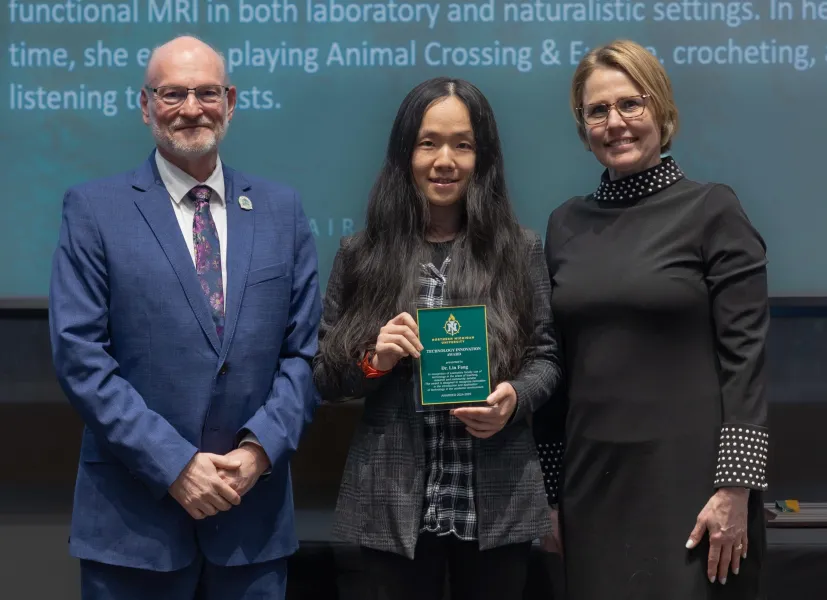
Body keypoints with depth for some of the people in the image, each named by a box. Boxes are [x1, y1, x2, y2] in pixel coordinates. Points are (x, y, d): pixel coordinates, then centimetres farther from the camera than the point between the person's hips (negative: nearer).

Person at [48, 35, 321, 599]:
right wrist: (174, 464, -13)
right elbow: (80, 354, -8)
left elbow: (305, 349, 6)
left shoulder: (282, 209, 7)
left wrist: (260, 449, -8)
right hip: (133, 512, -2)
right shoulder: (94, 209, -1)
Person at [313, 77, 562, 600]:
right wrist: (372, 360, -14)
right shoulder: (362, 255, 2)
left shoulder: (520, 251, 3)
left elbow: (547, 356, 5)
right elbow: (323, 375, 5)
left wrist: (515, 398, -14)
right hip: (395, 505, 0)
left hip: (498, 505, 1)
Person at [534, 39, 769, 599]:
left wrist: (734, 488, -15)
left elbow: (745, 358, -9)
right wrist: (546, 487, 10)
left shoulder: (713, 210, -5)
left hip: (689, 473, -4)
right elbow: (555, 363, 11)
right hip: (592, 475, 4)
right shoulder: (566, 224, 9)